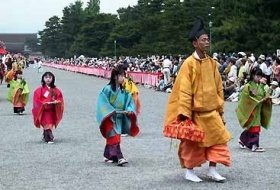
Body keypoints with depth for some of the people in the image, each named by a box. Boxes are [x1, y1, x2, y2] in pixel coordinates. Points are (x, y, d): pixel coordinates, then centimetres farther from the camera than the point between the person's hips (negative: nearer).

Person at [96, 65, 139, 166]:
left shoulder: (124, 91, 3)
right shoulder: (108, 89, -13)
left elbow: (129, 101, 6)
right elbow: (103, 103, -13)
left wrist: (129, 110, -13)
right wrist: (111, 111, -19)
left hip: (119, 118, 6)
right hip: (110, 118, -6)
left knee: (111, 138, 15)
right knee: (114, 137, -12)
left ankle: (108, 156, 28)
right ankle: (119, 157, -17)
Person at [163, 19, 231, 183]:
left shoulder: (212, 62, 5)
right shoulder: (189, 64, -12)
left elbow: (218, 87, 12)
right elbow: (184, 90, -14)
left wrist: (220, 108, 12)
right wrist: (184, 113, -18)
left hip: (211, 110, 6)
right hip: (195, 111, -6)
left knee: (218, 138, 4)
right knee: (192, 142, 5)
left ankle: (212, 170, 16)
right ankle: (189, 171, 19)